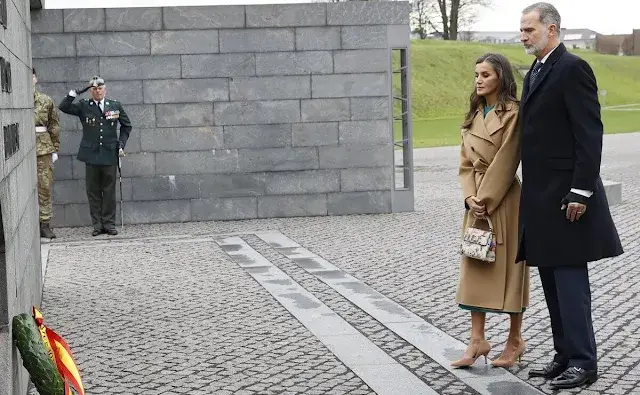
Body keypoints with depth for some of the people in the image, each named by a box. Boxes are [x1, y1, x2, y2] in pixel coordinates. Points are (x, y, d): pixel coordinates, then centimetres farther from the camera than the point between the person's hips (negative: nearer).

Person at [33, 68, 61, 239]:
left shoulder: (46, 101, 8)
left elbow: (54, 126, 10)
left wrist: (55, 149, 6)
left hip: (43, 149, 2)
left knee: (45, 187, 3)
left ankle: (45, 224, 9)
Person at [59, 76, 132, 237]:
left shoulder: (115, 106, 6)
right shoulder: (83, 106, 3)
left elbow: (126, 126, 16)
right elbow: (63, 107, -8)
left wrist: (121, 143, 5)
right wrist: (73, 94, -17)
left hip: (110, 155, 0)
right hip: (91, 155, 0)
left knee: (109, 191, 4)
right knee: (93, 191, 4)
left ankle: (109, 224, 11)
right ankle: (97, 225, 11)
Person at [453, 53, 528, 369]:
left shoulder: (512, 114, -10)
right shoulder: (473, 116, 12)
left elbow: (504, 162, -14)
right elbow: (465, 162, 10)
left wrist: (487, 198, -14)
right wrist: (470, 197, -4)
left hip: (504, 201, -7)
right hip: (477, 202, 7)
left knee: (507, 265, 2)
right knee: (475, 267, 6)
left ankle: (515, 341, 14)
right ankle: (477, 340, 11)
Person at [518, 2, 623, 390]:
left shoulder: (573, 68, -11)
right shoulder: (536, 72, 16)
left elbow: (590, 133, -17)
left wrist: (581, 191, -20)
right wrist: (532, 194, 16)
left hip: (566, 194, -9)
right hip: (541, 197, 9)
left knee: (570, 279, -5)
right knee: (553, 281, 12)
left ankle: (583, 361, 2)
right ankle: (566, 355, 19)